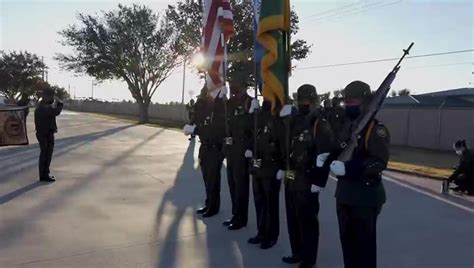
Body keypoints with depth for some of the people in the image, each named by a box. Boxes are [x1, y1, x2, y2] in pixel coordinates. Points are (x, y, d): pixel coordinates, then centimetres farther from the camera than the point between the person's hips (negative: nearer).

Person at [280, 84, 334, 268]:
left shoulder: (321, 125, -12)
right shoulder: (293, 121, 12)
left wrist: (318, 182, -21)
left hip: (307, 182, -7)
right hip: (290, 180, 8)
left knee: (307, 221, 5)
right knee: (292, 219, 17)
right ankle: (297, 252, 34)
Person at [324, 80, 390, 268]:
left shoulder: (376, 129, -14)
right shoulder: (345, 125, 10)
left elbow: (380, 162, -23)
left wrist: (348, 168, -31)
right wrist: (327, 157, 1)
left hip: (365, 194, -8)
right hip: (344, 191, 8)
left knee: (364, 241, 4)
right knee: (346, 238, 19)